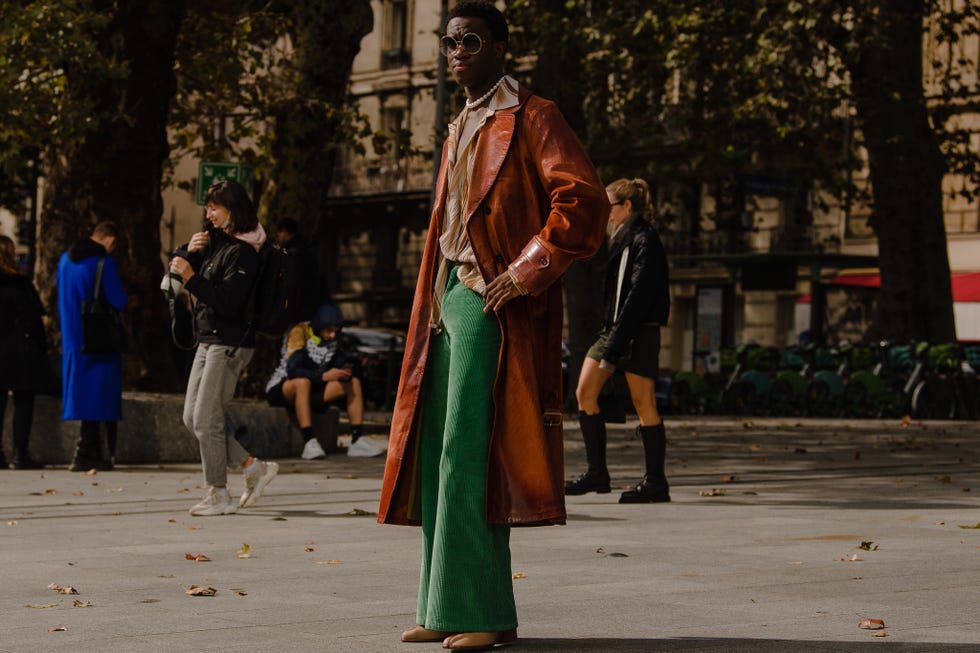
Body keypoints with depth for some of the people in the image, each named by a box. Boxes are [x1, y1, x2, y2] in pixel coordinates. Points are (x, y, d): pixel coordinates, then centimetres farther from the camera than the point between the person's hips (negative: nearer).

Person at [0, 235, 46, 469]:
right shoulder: (20, 284, -9)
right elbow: (33, 319, -7)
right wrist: (41, 350, 1)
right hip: (20, 352, -4)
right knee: (23, 402, 2)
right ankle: (20, 454, -2)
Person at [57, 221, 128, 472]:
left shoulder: (65, 259, 10)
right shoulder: (105, 262, -13)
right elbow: (119, 301, -14)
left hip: (71, 337, 7)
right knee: (97, 394, -2)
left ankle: (96, 454, 14)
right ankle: (84, 455, -5)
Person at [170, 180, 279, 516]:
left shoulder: (242, 252, -14)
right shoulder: (215, 239, 12)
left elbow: (228, 302, -24)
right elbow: (175, 273, 15)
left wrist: (191, 277, -27)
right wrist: (190, 251, -3)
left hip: (229, 343, -10)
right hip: (209, 339, 10)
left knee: (206, 418, -7)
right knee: (192, 418, 10)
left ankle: (219, 495, 3)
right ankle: (254, 467, 17)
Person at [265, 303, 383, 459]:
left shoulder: (334, 339, 2)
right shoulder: (299, 333, -20)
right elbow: (292, 370, -31)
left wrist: (346, 371, -23)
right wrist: (323, 376, -38)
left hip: (312, 389, 7)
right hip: (281, 390, -7)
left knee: (354, 382, -6)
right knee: (302, 382, -40)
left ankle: (357, 440, -13)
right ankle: (309, 442, -45)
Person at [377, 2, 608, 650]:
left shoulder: (531, 118, -4)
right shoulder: (460, 131, 22)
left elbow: (583, 197, -15)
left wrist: (526, 273, -18)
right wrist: (434, 301, 17)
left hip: (494, 304, -9)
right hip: (449, 298, 9)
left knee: (467, 453, -14)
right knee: (439, 454, 6)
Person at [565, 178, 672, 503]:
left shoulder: (645, 240, -12)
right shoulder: (622, 239, 17)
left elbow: (638, 296, -19)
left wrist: (614, 348, -22)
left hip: (638, 332, -9)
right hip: (612, 328, 9)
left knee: (643, 402, -4)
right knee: (584, 393, 2)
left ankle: (656, 481, 3)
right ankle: (597, 473, 7)